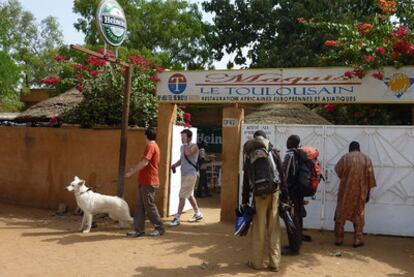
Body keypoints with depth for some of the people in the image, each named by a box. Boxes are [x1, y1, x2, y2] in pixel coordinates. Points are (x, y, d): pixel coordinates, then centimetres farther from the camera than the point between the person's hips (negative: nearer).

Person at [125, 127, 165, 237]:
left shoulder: (150, 146, -14)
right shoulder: (154, 146, 18)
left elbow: (144, 163, -24)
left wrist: (131, 172, -18)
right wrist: (134, 168, 27)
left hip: (149, 182, -10)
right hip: (145, 181, 10)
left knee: (149, 206, -1)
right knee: (140, 206, 8)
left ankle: (159, 228, 9)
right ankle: (138, 229, 10)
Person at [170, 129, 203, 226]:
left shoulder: (194, 146, -12)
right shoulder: (182, 147, 12)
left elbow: (188, 153, -33)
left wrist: (185, 142, -21)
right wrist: (174, 165, 6)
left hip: (191, 174, -9)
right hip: (184, 174, 9)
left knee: (182, 196, -9)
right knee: (189, 195, 18)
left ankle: (177, 218, -2)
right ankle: (198, 214, 32)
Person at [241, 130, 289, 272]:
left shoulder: (249, 156, 3)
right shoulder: (274, 153, 5)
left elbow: (246, 180, 3)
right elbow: (282, 176, 2)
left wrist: (245, 201, 7)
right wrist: (285, 197, 6)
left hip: (259, 195, -1)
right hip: (274, 194, 1)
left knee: (259, 229, 6)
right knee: (274, 229, 7)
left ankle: (257, 262, 14)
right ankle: (274, 262, 13)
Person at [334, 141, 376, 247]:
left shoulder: (345, 157, -2)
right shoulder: (366, 159, 2)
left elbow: (338, 170, 5)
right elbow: (370, 177, 0)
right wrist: (367, 192, 5)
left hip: (346, 191, -1)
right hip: (360, 192, 1)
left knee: (341, 214, 9)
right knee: (359, 215, 10)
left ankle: (338, 239, 12)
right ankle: (357, 240, 8)